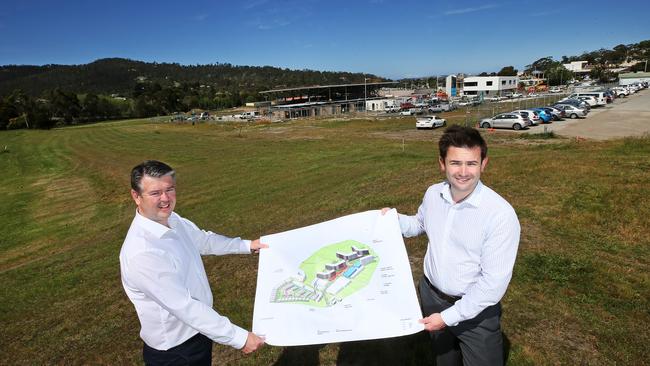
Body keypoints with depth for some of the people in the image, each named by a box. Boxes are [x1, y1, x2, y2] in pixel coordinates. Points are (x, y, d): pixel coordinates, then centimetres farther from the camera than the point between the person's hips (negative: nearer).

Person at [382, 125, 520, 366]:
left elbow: (494, 282, -24)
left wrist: (449, 317, -21)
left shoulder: (501, 214, -26)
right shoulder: (433, 194, -9)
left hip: (476, 310, -5)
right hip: (431, 296, 5)